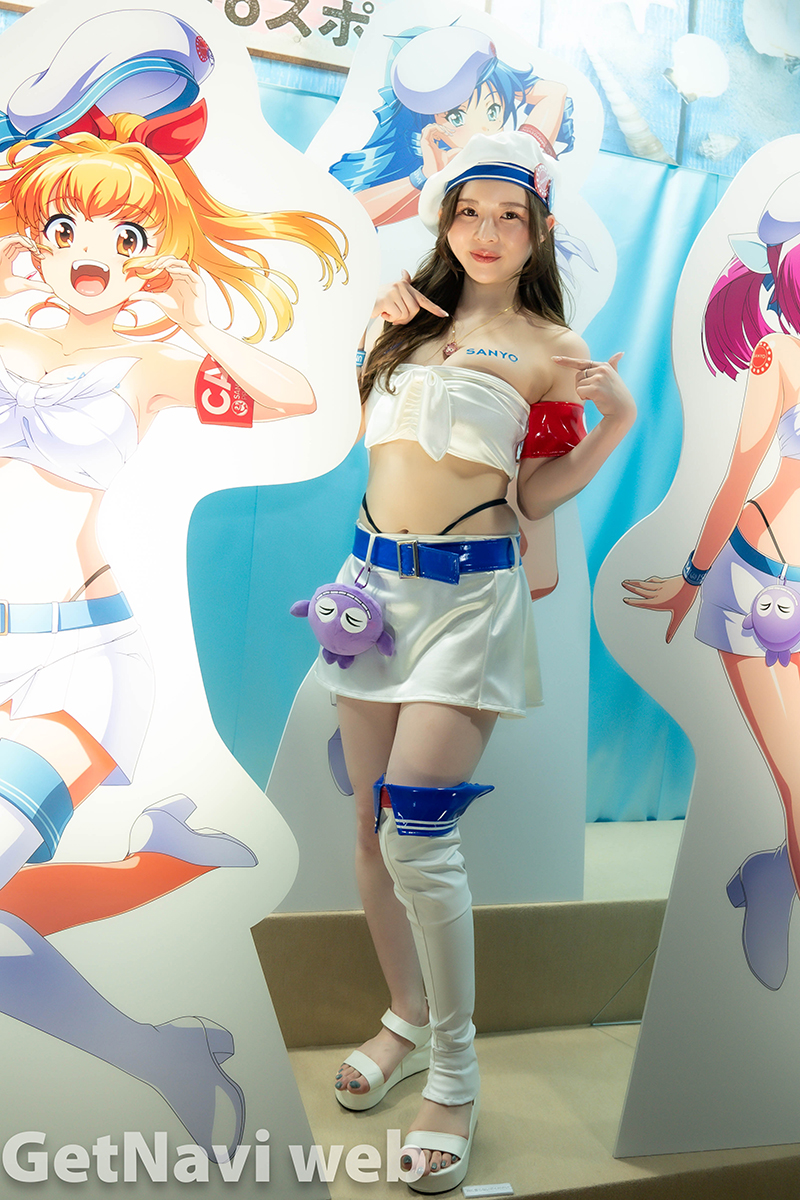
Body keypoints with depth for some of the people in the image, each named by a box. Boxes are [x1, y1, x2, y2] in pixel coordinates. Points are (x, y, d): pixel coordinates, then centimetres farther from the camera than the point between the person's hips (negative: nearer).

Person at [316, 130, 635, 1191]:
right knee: (372, 827, 10)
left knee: (417, 832, -12)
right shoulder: (420, 314, 13)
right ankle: (409, 1018, 32)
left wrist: (619, 417, -12)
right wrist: (383, 327, 11)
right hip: (376, 577, 6)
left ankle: (454, 1069, 9)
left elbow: (536, 495, -1)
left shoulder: (549, 346, 0)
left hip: (469, 594, -5)